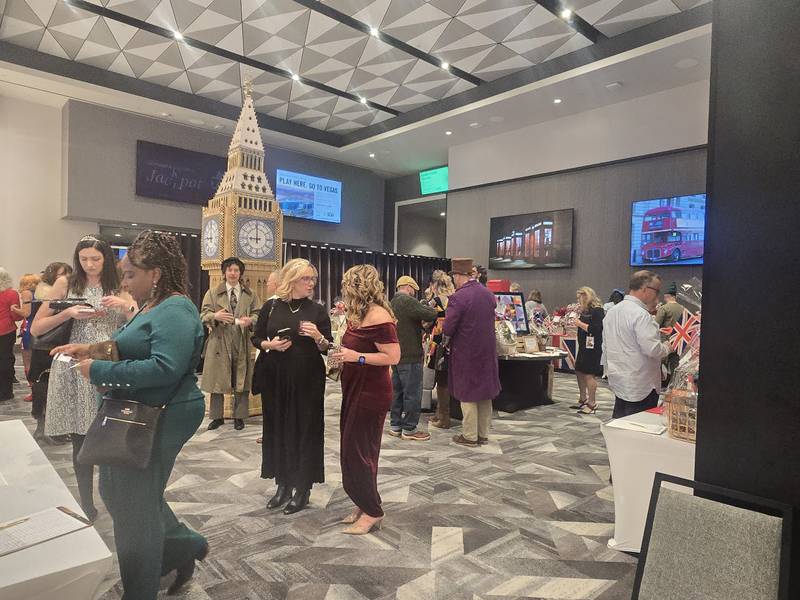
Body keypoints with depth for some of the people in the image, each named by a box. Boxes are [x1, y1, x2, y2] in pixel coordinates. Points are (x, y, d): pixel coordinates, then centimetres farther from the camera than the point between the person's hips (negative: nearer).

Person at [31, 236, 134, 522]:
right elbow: (36, 329, 7)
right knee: (82, 439, 4)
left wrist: (126, 305, -12)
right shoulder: (65, 284, 7)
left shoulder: (121, 289, 9)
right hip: (76, 370, 0)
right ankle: (86, 503, 19)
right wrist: (68, 313, -8)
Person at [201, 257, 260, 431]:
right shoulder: (213, 293, 9)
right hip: (219, 342, 0)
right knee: (217, 382, 5)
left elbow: (258, 314, 4)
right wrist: (215, 316, -19)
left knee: (241, 383, 4)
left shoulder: (250, 294, 10)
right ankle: (217, 417, 18)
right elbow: (204, 315, 2)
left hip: (242, 343, 0)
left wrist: (250, 320, -18)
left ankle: (239, 416, 16)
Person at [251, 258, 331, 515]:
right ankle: (283, 483, 26)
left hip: (307, 379, -2)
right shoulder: (271, 306, 2)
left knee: (305, 429, 3)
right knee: (278, 428, 9)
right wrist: (271, 344, -12)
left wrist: (318, 337, -21)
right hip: (276, 377, 2)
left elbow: (327, 348, -1)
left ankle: (302, 488, 16)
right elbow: (256, 338, 8)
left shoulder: (317, 310, -1)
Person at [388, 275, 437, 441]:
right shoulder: (409, 302, -16)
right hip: (410, 356, -9)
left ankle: (395, 425, 23)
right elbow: (431, 315, -19)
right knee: (413, 393, 0)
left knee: (397, 390, 16)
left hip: (396, 354, 9)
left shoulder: (392, 303, 13)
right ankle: (409, 429, 6)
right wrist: (430, 308, 2)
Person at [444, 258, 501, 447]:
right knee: (485, 392, 16)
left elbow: (447, 330, -19)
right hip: (487, 351, 6)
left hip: (466, 352, -6)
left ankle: (470, 436, 17)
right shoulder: (489, 294, 2)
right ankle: (483, 434, 27)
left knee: (468, 394, 7)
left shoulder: (458, 298, -19)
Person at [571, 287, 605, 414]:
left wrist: (580, 324, -16)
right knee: (579, 372, 15)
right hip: (584, 346, 10)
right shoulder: (585, 310, 14)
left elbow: (596, 329, -23)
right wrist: (577, 322, 8)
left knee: (589, 375, -7)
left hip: (593, 347, -10)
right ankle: (583, 400, 28)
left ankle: (592, 404, 1)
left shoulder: (597, 310, -13)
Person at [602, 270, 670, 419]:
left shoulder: (612, 312, 10)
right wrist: (666, 348, -4)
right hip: (641, 386, -9)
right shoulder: (641, 315, -19)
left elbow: (605, 347, 16)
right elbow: (652, 349, -24)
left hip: (618, 382, 9)